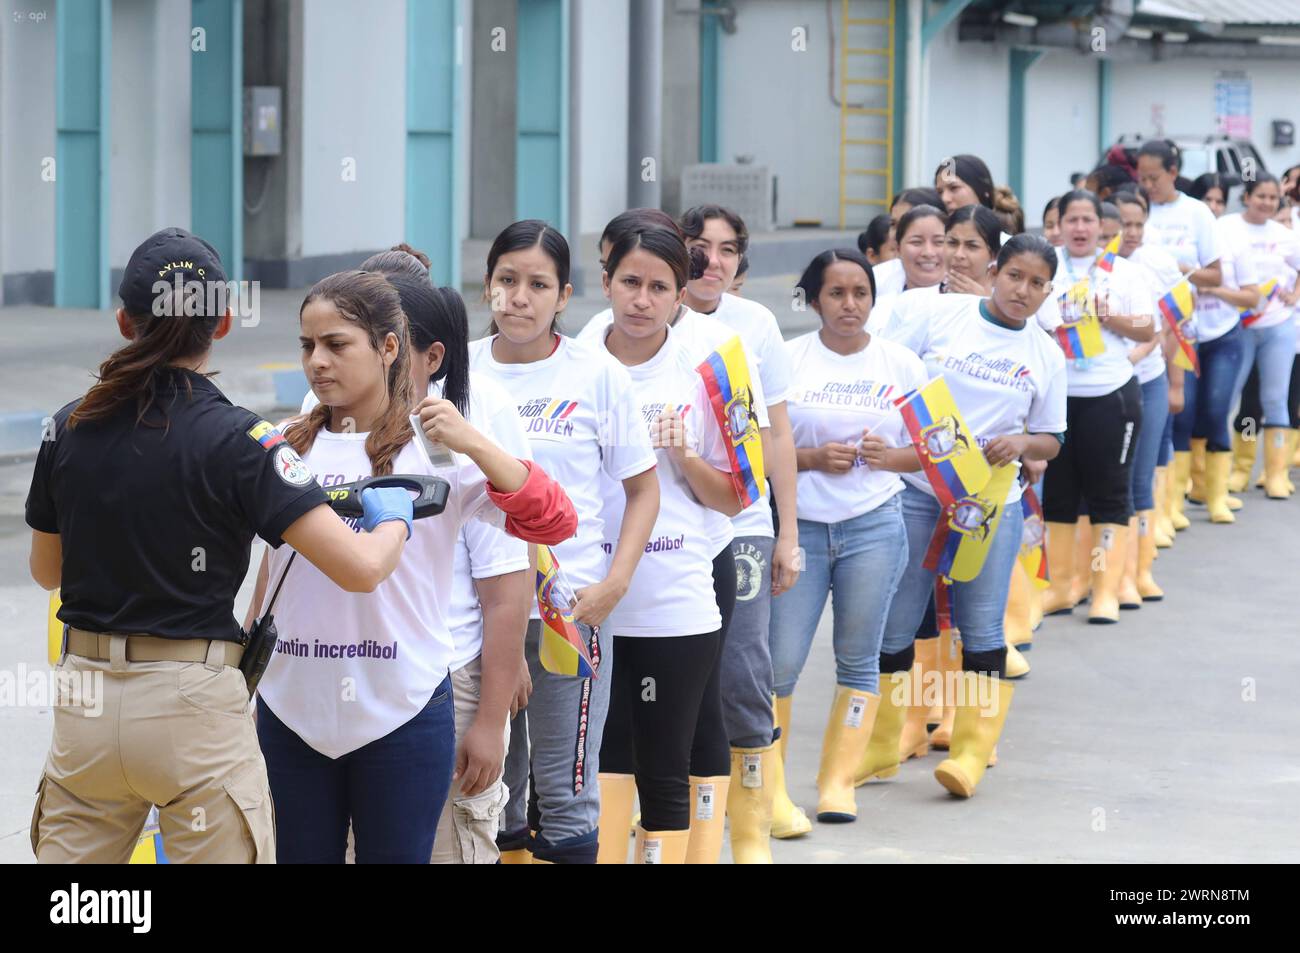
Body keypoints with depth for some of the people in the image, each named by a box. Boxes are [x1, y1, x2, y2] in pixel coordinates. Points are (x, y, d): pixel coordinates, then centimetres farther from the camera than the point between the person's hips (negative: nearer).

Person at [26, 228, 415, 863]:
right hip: (194, 706, -4)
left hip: (86, 706, 4)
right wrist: (393, 521, 3)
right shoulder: (236, 440, -12)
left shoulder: (69, 430, 1)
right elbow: (360, 569, -18)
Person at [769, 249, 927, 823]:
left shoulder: (901, 364, 6)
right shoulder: (786, 360, 1)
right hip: (798, 523, -1)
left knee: (858, 659, 3)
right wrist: (813, 458, -14)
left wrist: (890, 457, -10)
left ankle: (838, 781, 13)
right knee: (780, 662, -4)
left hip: (874, 524, 1)